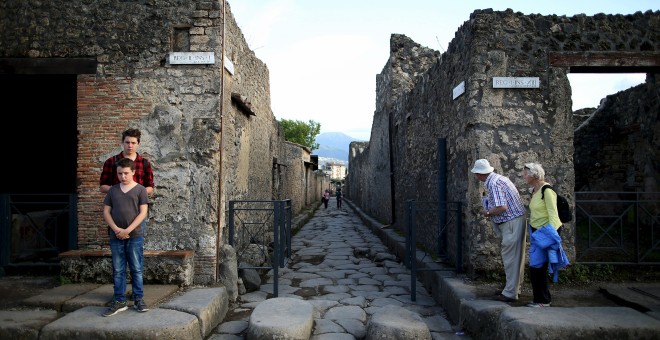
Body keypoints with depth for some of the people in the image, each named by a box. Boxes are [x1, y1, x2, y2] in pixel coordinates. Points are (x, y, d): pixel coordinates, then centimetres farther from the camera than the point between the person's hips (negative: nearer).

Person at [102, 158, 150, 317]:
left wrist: (127, 230, -13)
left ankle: (139, 299, 14)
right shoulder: (113, 190, 8)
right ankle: (119, 301, 16)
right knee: (118, 270, 8)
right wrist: (117, 229, -9)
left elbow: (143, 212, -6)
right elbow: (106, 212, 6)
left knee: (137, 269, 4)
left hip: (135, 236, -3)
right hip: (115, 237, 3)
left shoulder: (140, 189, -1)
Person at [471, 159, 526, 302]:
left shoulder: (493, 184, -19)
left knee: (510, 257, -4)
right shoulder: (497, 178, 11)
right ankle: (514, 287, 28)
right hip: (514, 221, 10)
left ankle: (510, 293, 2)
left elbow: (502, 207, -26)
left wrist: (487, 212, -10)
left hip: (512, 222, -10)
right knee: (515, 256, 17)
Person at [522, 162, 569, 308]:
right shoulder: (534, 191, 12)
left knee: (537, 266, -5)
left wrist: (550, 234, -23)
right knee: (536, 267, 11)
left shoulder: (547, 190, -16)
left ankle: (543, 300, 5)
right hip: (536, 232, 9)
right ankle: (540, 298, 21)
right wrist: (532, 231, 21)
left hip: (546, 231, -9)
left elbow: (553, 214, -19)